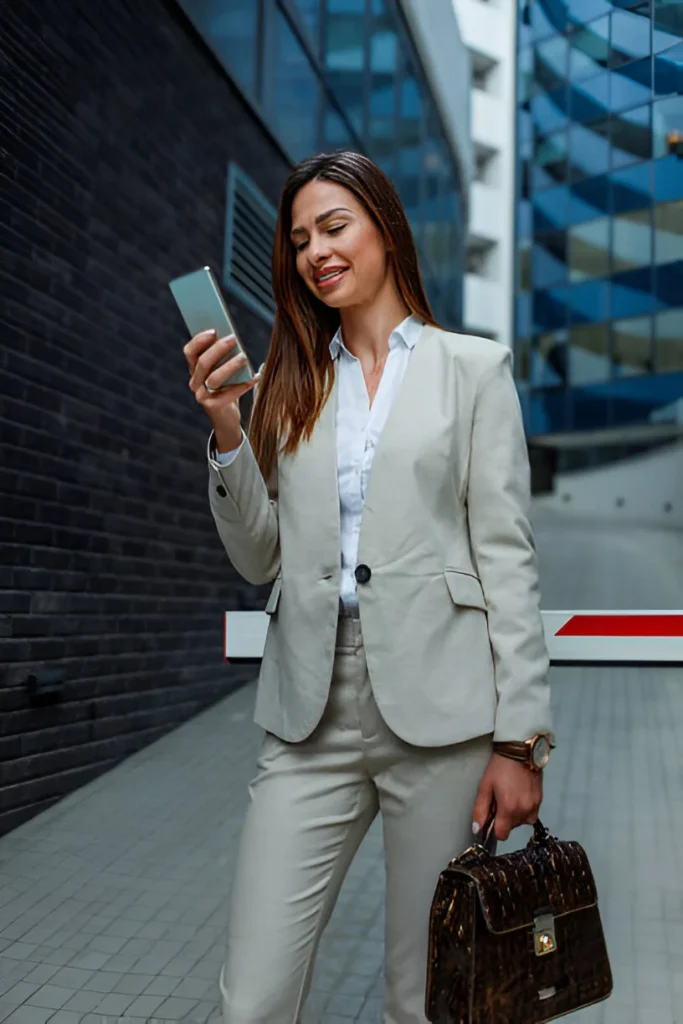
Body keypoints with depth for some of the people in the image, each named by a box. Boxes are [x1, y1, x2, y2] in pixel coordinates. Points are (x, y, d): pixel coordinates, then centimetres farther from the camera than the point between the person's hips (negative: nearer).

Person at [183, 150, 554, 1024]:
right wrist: (225, 430, -4)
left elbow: (506, 557, 0)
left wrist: (519, 738, -6)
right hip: (310, 720, 3)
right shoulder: (290, 385, 13)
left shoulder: (473, 367, 5)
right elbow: (259, 559, 10)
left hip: (439, 716, -2)